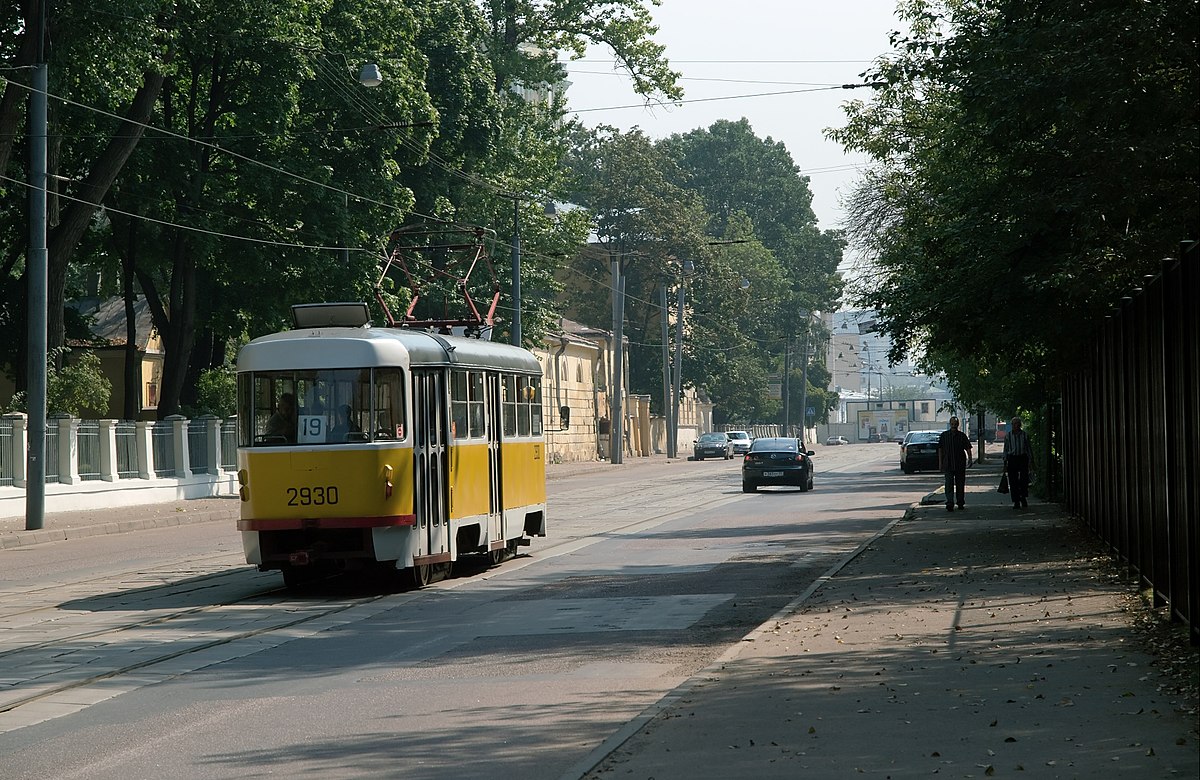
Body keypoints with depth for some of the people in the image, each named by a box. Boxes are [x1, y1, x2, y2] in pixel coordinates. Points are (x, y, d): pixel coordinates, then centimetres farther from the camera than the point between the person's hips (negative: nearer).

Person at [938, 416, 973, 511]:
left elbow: (968, 448, 4)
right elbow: (940, 449, 7)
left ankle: (960, 503, 19)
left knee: (960, 484, 8)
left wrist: (970, 460, -10)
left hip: (960, 464, 1)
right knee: (949, 484, -8)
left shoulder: (962, 436, 5)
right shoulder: (944, 435, 5)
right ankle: (949, 504, -14)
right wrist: (940, 462, 3)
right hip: (948, 464, -1)